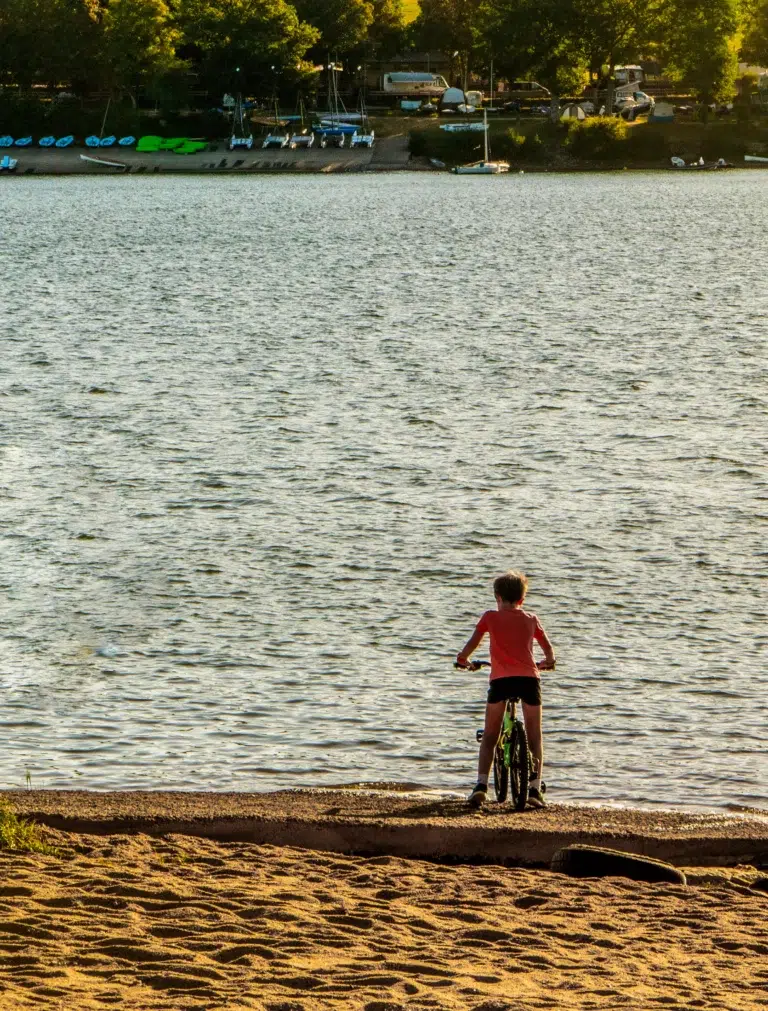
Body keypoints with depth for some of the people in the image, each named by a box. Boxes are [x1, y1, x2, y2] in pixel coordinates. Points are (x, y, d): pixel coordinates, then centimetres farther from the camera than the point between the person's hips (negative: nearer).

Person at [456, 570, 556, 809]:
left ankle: (481, 785, -5)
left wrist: (462, 659, 30)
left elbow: (473, 642, 9)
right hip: (529, 678, 1)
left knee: (489, 736, 10)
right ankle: (535, 789, 0)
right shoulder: (531, 619, 16)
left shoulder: (490, 617, 11)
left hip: (501, 679, -1)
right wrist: (549, 662, 42)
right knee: (534, 737, 12)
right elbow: (548, 647, 20)